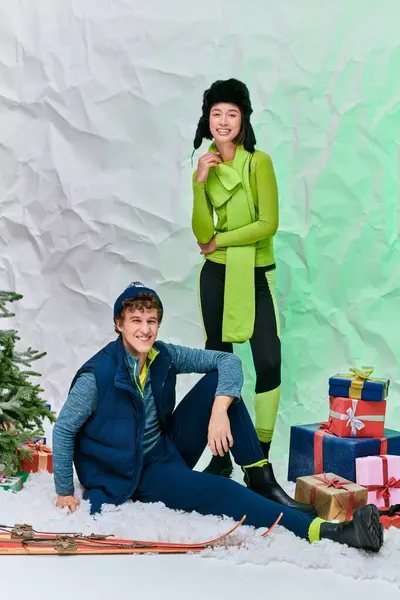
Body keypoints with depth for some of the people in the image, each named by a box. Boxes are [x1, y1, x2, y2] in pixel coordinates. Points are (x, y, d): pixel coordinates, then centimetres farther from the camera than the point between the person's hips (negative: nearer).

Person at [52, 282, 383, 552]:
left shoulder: (163, 356, -6)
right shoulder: (98, 375, -21)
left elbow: (228, 361, -10)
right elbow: (64, 429, -15)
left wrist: (219, 412, -27)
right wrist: (65, 493, -14)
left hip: (170, 448, 6)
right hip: (138, 474, -6)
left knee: (220, 381, -10)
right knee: (216, 490, -30)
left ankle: (261, 483, -12)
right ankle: (322, 530, -40)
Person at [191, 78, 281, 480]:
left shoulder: (258, 162, -6)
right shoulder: (205, 167, 5)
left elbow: (268, 224, -14)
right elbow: (202, 235, -6)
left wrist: (220, 240, -6)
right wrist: (199, 185, -16)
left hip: (255, 276, -3)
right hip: (216, 276, 4)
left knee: (268, 362, -10)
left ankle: (261, 458, 2)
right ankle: (221, 455, 19)